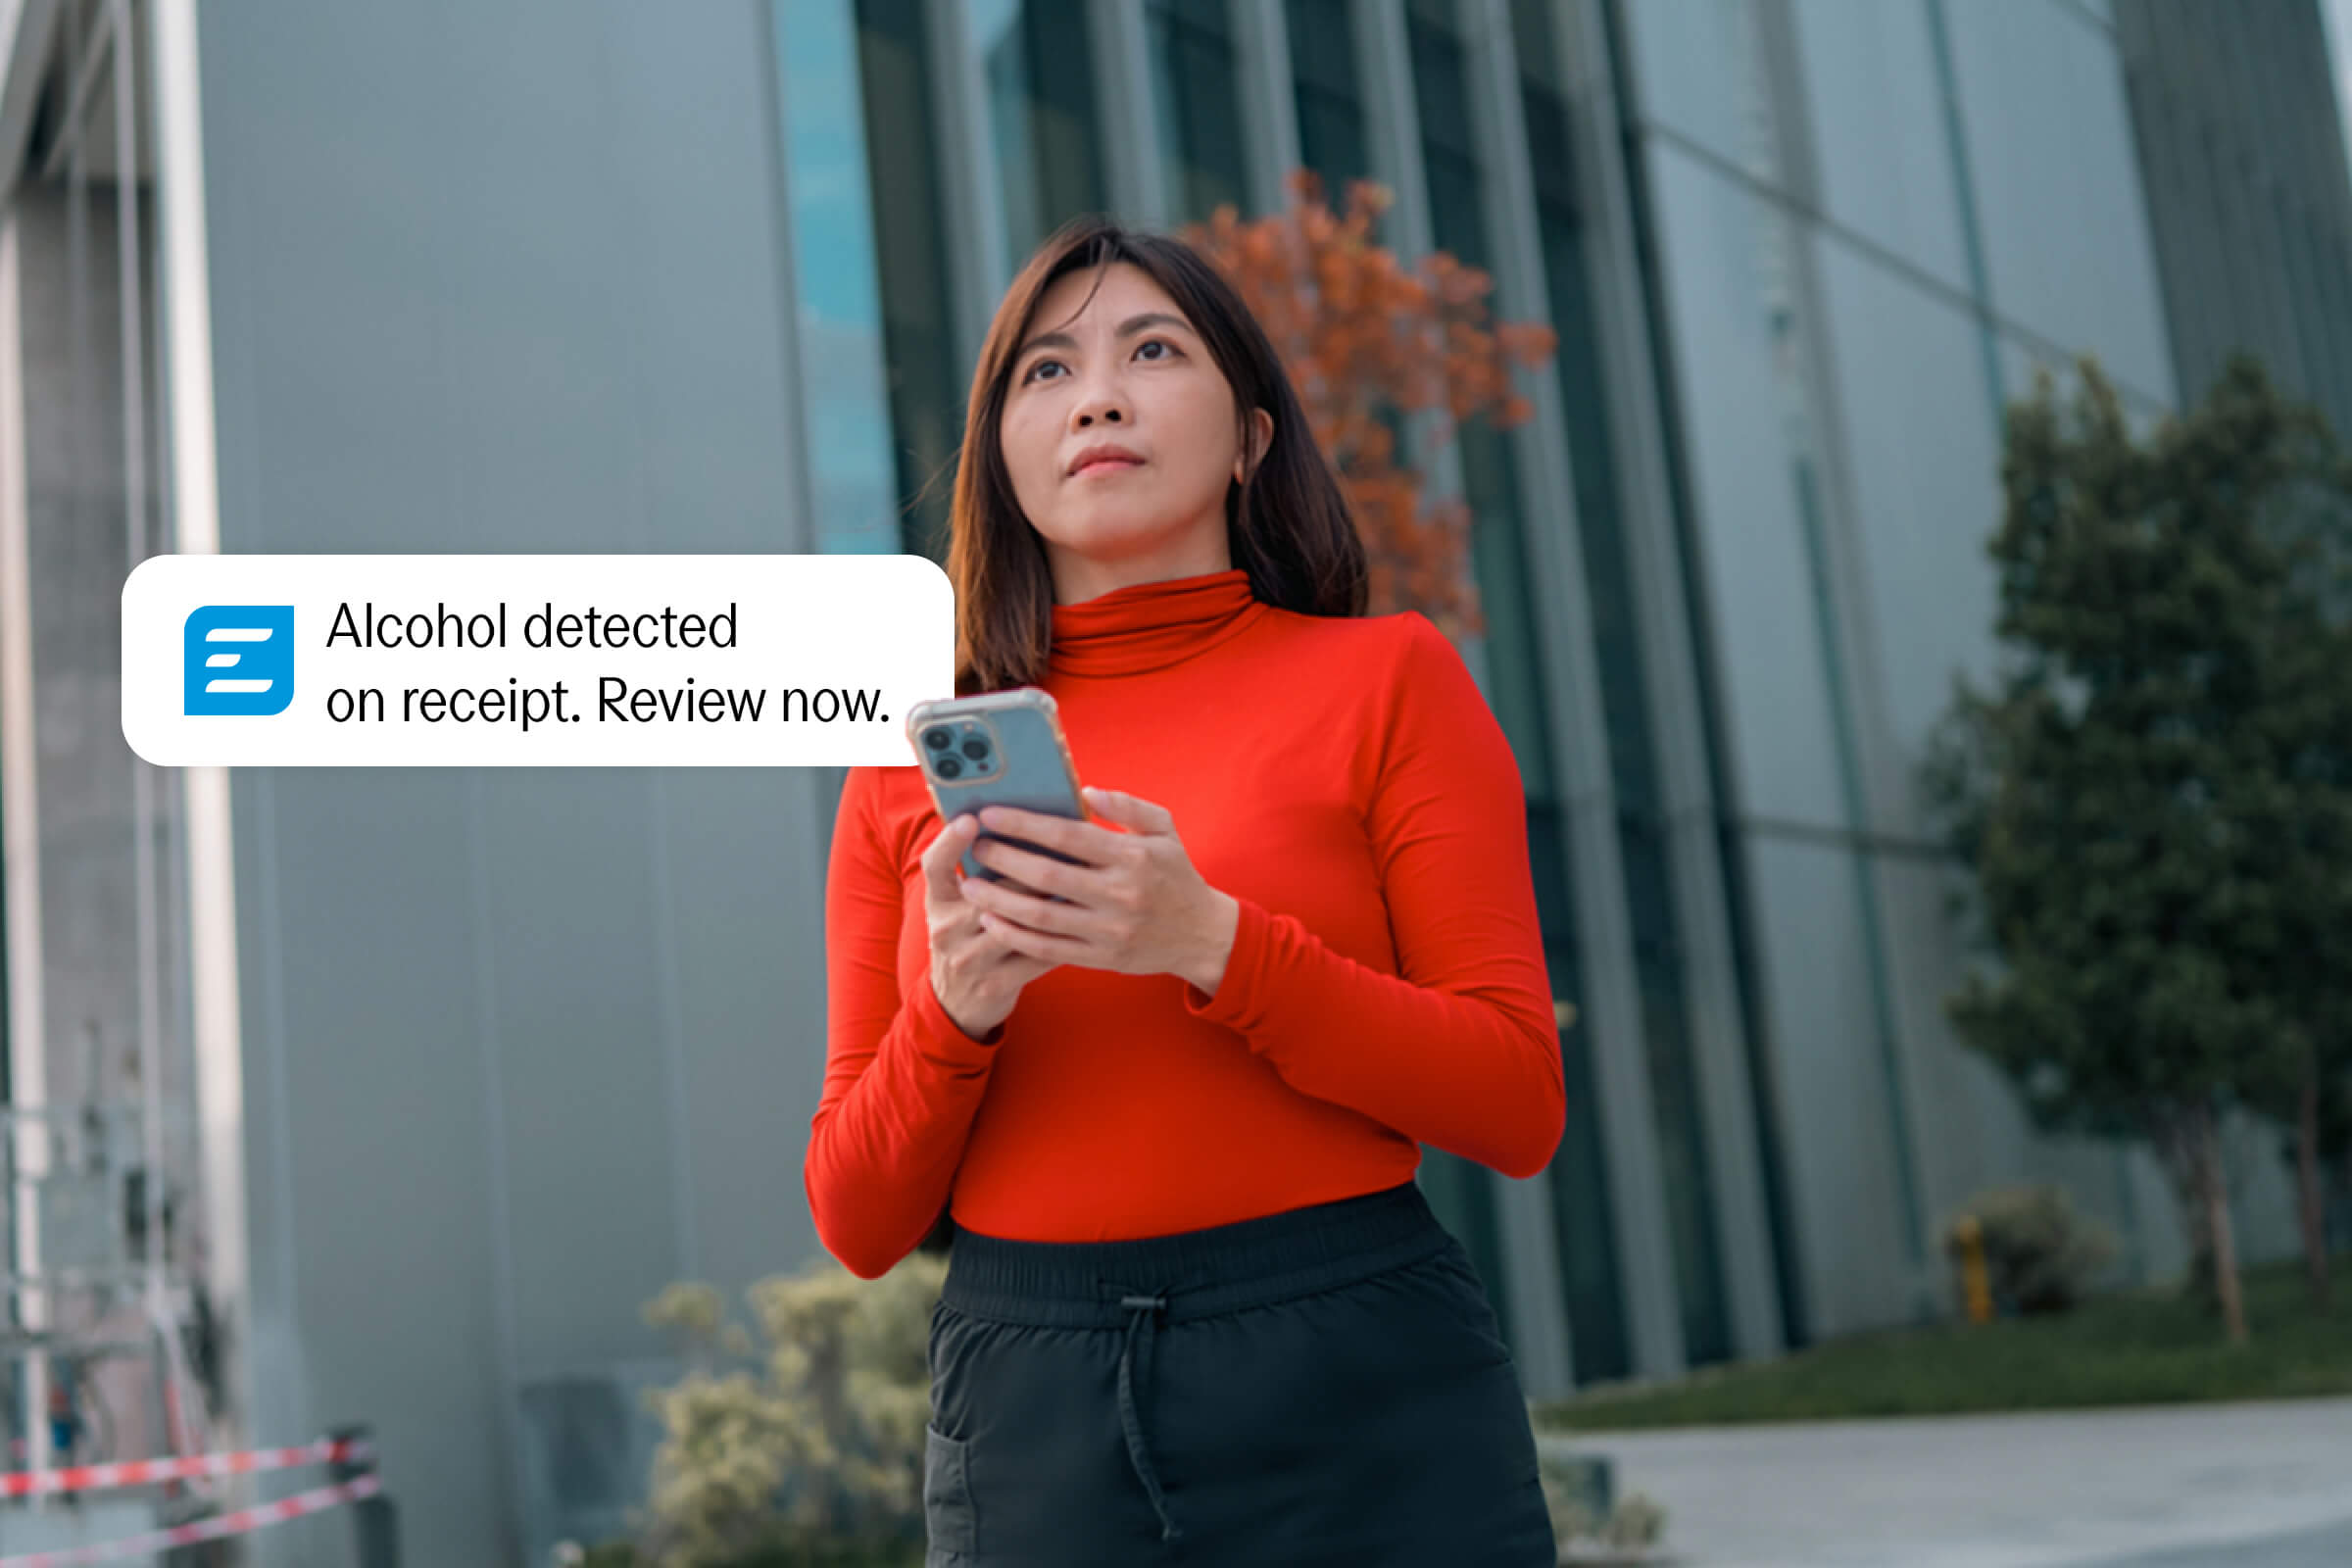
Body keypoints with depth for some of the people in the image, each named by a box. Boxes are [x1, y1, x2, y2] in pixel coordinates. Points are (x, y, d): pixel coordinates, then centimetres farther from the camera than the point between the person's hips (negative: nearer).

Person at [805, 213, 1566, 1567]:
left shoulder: (1383, 677, 0)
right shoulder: (911, 775, 5)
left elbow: (1520, 1106, -7)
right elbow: (860, 1225, 4)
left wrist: (1216, 947, -19)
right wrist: (953, 1011, -15)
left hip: (1362, 1408, -1)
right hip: (1029, 1417, 2)